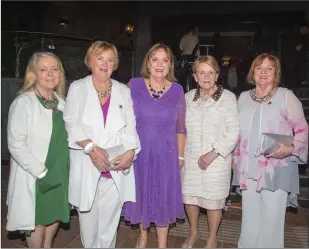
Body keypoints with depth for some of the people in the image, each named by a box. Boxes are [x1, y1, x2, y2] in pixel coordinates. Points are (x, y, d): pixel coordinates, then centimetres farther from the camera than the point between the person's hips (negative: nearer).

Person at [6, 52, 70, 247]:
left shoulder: (61, 102, 4)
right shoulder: (23, 103, -17)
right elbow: (16, 145, -19)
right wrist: (41, 172, -19)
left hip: (59, 174, 6)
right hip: (34, 177, -6)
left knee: (55, 216, 20)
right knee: (37, 223, 10)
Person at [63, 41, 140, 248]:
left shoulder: (124, 91, 11)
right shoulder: (77, 88, 6)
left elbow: (131, 126, 4)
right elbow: (71, 124, -3)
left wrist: (130, 151, -13)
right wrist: (91, 147, -17)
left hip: (116, 167, 1)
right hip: (87, 167, -1)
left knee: (110, 220, 7)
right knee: (88, 218, 7)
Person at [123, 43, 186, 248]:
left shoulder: (177, 90, -3)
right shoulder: (134, 85, -6)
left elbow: (180, 128, 4)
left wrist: (180, 155, 6)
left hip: (166, 153, 0)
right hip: (139, 151, 0)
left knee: (163, 198, 11)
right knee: (141, 194, 16)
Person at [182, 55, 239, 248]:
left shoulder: (228, 97, -7)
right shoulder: (188, 98, 5)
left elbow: (233, 131, -9)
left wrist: (213, 153, -15)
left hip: (217, 159, -3)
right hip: (191, 158, 4)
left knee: (213, 200, 6)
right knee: (189, 196, 12)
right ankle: (194, 232, 39)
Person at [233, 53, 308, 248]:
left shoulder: (286, 95, -2)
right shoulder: (244, 97, 12)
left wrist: (291, 149, -19)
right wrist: (234, 156, 14)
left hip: (276, 168, -4)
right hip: (248, 168, 4)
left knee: (271, 217, 0)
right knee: (250, 217, 13)